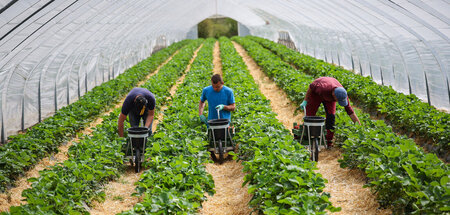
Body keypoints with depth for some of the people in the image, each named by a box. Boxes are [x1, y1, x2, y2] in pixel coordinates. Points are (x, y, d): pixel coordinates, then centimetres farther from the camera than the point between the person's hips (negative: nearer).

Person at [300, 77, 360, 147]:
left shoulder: (343, 95, -34)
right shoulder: (323, 88, -46)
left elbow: (350, 112, -24)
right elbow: (311, 86, -24)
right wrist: (305, 101, -18)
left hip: (329, 97, 2)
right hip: (316, 93, -2)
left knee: (331, 116, -13)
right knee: (309, 115, 0)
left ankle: (329, 142, -5)